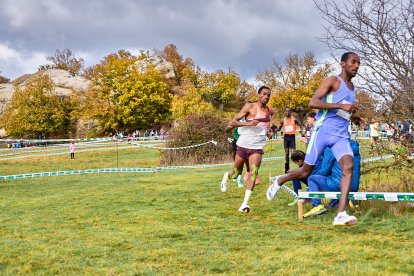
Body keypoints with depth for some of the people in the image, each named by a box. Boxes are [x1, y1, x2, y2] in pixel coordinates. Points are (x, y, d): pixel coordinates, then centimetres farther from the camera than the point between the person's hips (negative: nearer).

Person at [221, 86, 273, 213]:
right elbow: (233, 121, -12)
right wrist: (248, 123, -28)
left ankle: (245, 203, -22)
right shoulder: (250, 107, -8)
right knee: (236, 173, 12)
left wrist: (269, 131, 8)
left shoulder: (269, 111, 8)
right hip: (243, 145, -3)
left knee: (254, 172, -19)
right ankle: (226, 176, 50)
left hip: (257, 147, 3)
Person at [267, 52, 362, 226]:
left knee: (349, 166, -22)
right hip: (322, 131, -5)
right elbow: (312, 102, -16)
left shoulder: (352, 87, 20)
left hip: (341, 136, 5)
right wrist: (341, 106, -21)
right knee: (306, 171, 3)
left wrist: (352, 117, 15)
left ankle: (341, 215, -29)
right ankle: (279, 181, 36)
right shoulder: (333, 81, -3)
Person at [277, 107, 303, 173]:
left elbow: (300, 125, 6)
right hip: (286, 137, 2)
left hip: (292, 136, -2)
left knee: (293, 152, -9)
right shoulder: (283, 120, 5)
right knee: (286, 152, 5)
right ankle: (286, 167, 12)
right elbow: (279, 128, 11)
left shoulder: (294, 119, -1)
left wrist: (301, 131, -11)